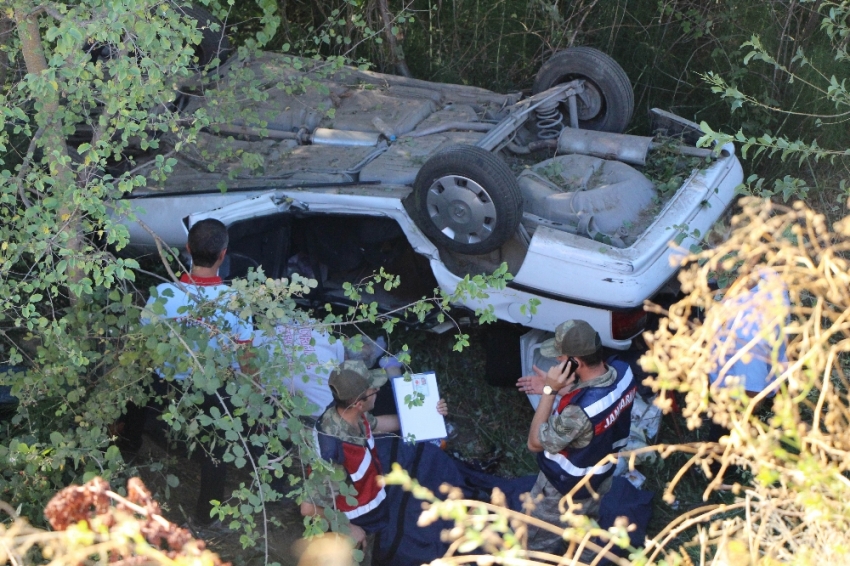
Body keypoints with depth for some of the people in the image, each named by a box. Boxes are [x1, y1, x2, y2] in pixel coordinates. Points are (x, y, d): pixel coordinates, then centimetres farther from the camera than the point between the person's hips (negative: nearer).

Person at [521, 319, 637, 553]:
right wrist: (556, 386, -6)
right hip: (600, 474, 8)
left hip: (564, 491, -7)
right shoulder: (623, 371, -22)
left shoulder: (579, 412, -45)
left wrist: (549, 391, -32)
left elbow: (535, 443, -27)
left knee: (537, 547, 20)